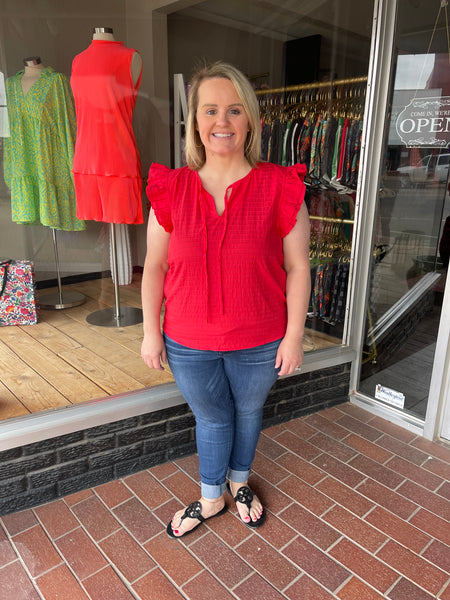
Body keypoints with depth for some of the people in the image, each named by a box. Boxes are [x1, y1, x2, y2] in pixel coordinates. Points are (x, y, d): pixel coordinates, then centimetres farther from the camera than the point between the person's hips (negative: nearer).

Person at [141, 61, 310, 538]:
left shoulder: (279, 188, -13)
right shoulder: (171, 189, -7)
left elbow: (297, 267, -8)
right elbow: (154, 267, -1)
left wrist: (294, 335, -8)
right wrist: (151, 331, 0)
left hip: (259, 342, 0)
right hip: (188, 343, 1)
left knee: (248, 411, 22)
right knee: (211, 417, 21)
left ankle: (239, 482, 53)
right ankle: (211, 498, 47)